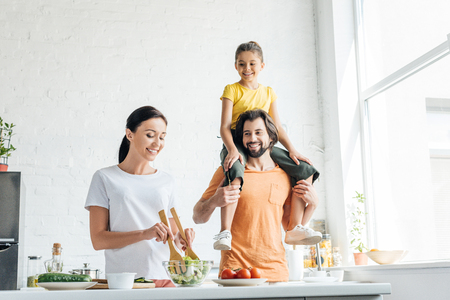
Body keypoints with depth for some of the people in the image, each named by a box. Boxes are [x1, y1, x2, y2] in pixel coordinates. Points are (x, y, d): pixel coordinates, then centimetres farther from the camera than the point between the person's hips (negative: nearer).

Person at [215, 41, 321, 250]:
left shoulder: (268, 93, 17)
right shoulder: (232, 90, 2)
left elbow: (277, 127, 15)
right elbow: (225, 126, -7)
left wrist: (292, 150, 1)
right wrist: (232, 149, -25)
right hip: (236, 144, -5)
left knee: (305, 171, -8)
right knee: (235, 175, -39)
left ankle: (296, 229, 0)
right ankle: (224, 233, -38)